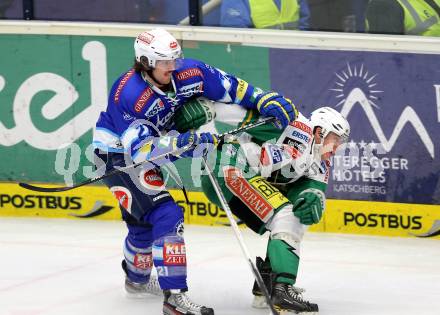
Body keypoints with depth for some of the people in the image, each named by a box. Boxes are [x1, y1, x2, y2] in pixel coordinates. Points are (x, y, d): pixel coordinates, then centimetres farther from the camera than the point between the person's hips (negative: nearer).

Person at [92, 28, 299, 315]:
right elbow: (139, 150, -34)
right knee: (166, 216, -22)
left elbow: (230, 86, -4)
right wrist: (178, 144, -46)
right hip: (116, 154, -8)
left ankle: (137, 280, 53)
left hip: (143, 155, 8)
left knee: (144, 219, 26)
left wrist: (266, 100, -16)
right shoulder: (128, 94, -32)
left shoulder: (187, 73, -14)